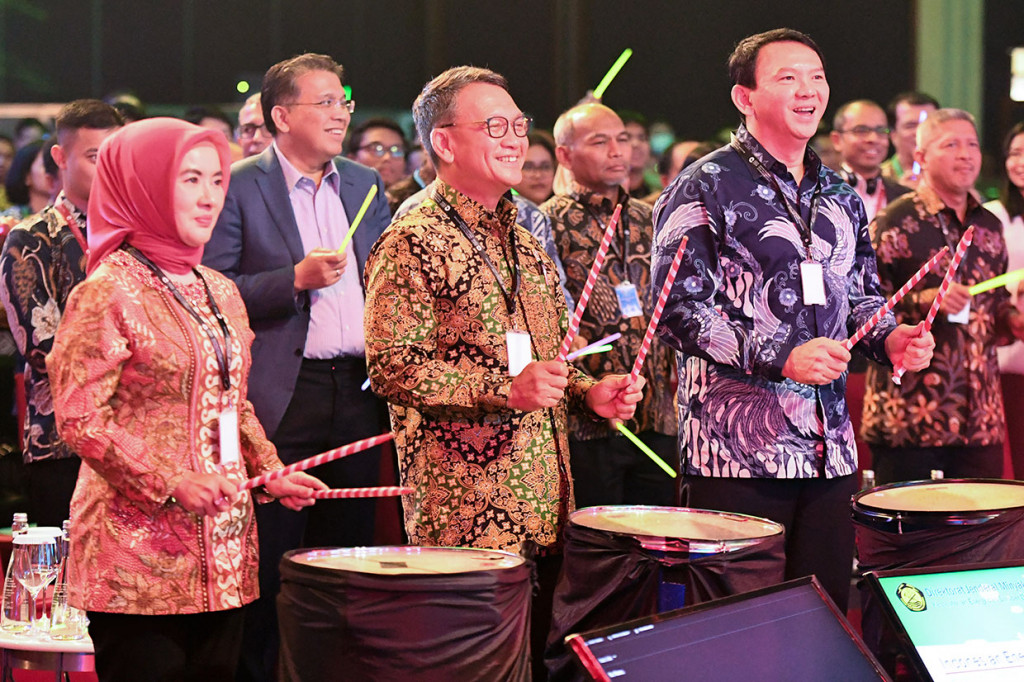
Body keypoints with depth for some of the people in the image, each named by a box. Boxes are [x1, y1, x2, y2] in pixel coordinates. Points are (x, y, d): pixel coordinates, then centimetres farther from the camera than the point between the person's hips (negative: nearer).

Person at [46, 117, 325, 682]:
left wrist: (271, 474, 8)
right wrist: (172, 483, -18)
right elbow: (80, 420, -12)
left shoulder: (220, 292, 15)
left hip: (223, 549, 7)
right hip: (139, 555, -7)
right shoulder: (108, 292, -8)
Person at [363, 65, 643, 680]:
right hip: (466, 514, -8)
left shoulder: (524, 241, 19)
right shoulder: (414, 243, -8)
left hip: (543, 505, 8)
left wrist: (587, 392, 9)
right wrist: (506, 390, -23)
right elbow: (393, 367, -17)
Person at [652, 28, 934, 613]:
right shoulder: (705, 190, -5)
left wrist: (889, 338, 3)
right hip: (739, 451, -6)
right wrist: (780, 357, -20)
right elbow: (679, 310, -12)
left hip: (829, 450, 6)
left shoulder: (840, 198, 17)